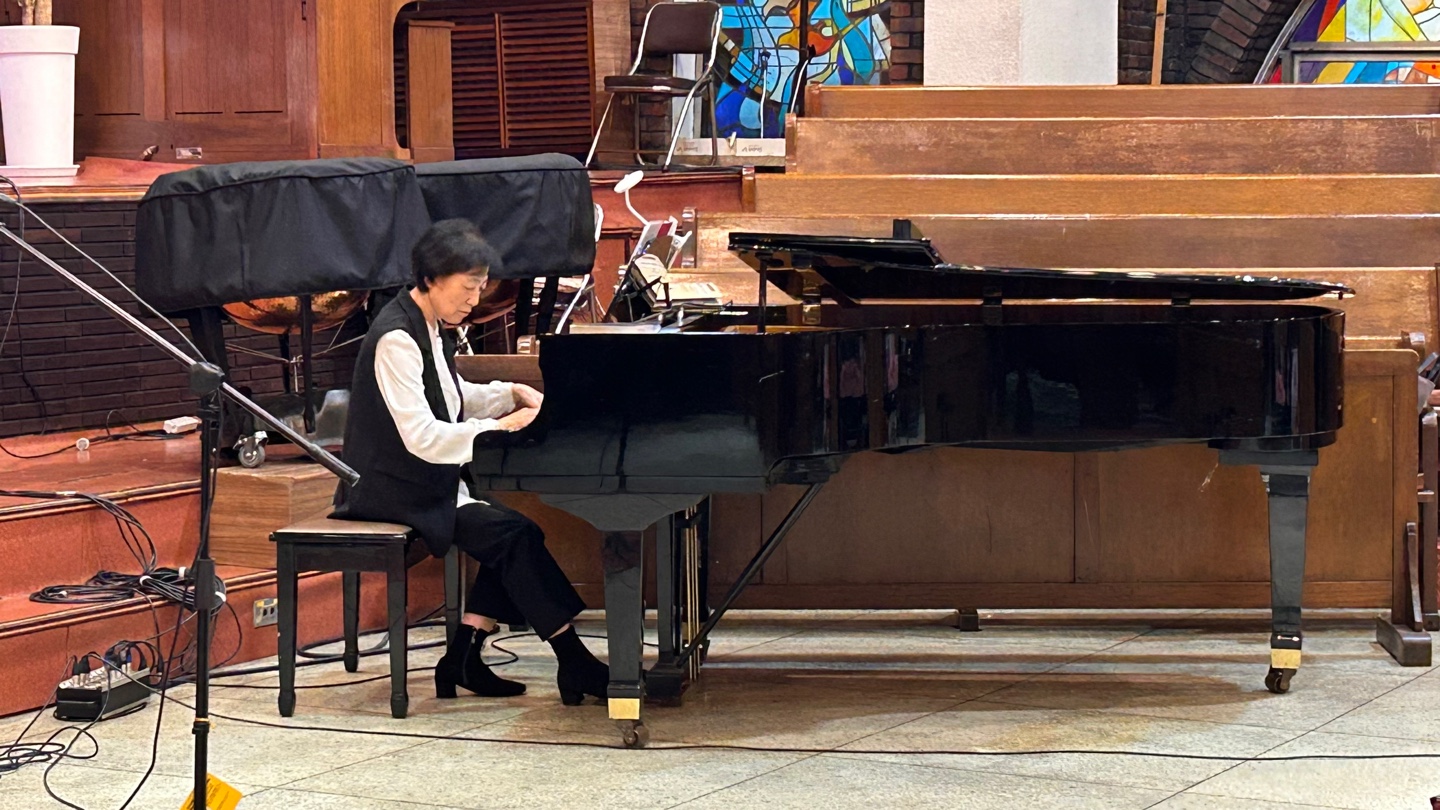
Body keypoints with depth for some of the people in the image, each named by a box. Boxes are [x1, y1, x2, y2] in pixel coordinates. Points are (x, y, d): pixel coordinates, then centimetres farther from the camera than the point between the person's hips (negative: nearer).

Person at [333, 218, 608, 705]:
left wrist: (511, 394, 8)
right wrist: (502, 427, -26)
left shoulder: (433, 328, 10)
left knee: (511, 533, -5)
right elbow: (422, 437, -27)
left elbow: (454, 401, 25)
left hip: (426, 481, 10)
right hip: (392, 491, -10)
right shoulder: (397, 339, -21)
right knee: (514, 535, -18)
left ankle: (464, 660, -4)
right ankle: (574, 662, -13)